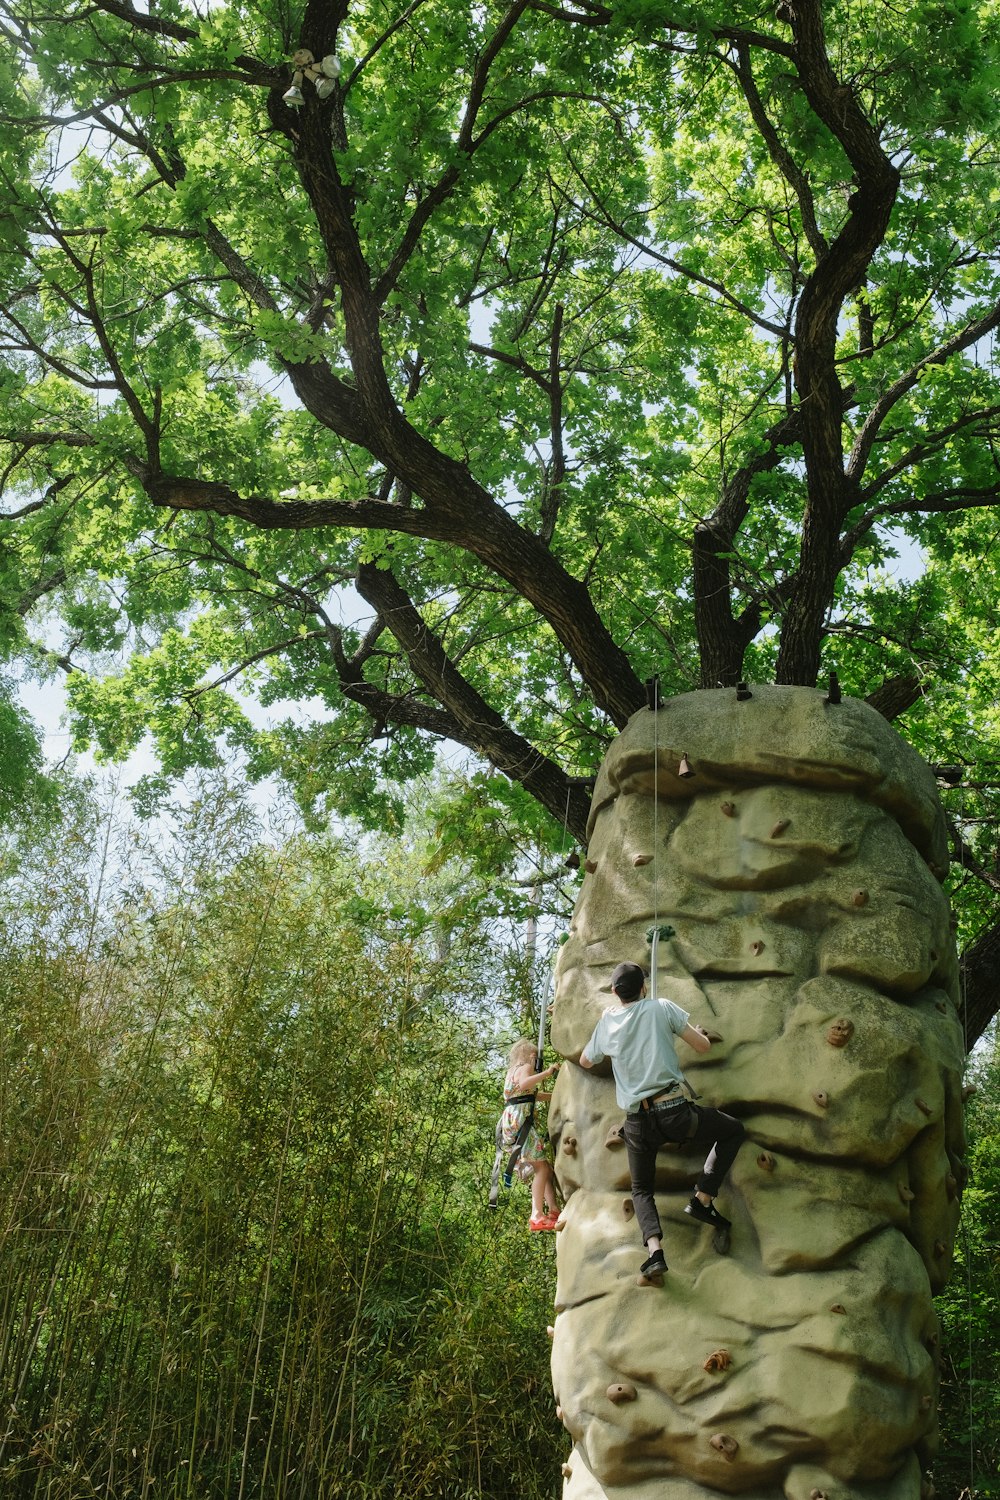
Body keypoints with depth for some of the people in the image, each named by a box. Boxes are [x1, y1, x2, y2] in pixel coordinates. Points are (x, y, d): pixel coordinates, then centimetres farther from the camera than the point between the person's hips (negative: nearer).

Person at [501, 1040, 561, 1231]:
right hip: (519, 1120, -10)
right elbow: (524, 1084, -26)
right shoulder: (525, 1067, -2)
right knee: (541, 1167, -11)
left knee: (545, 1166, 12)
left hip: (510, 1121, 10)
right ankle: (537, 1216, -17)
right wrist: (546, 1073, -22)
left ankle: (553, 1209, 8)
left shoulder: (512, 1071, 26)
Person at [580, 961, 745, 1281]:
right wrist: (700, 1032, 24)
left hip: (637, 1121, 3)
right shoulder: (661, 1008, -1)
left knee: (641, 1189, 24)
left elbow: (585, 1061, 25)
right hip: (674, 1111, -3)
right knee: (734, 1130, 23)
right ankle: (702, 1200, 11)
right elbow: (703, 1046, 1)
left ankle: (655, 1251, -3)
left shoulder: (607, 1022, 7)